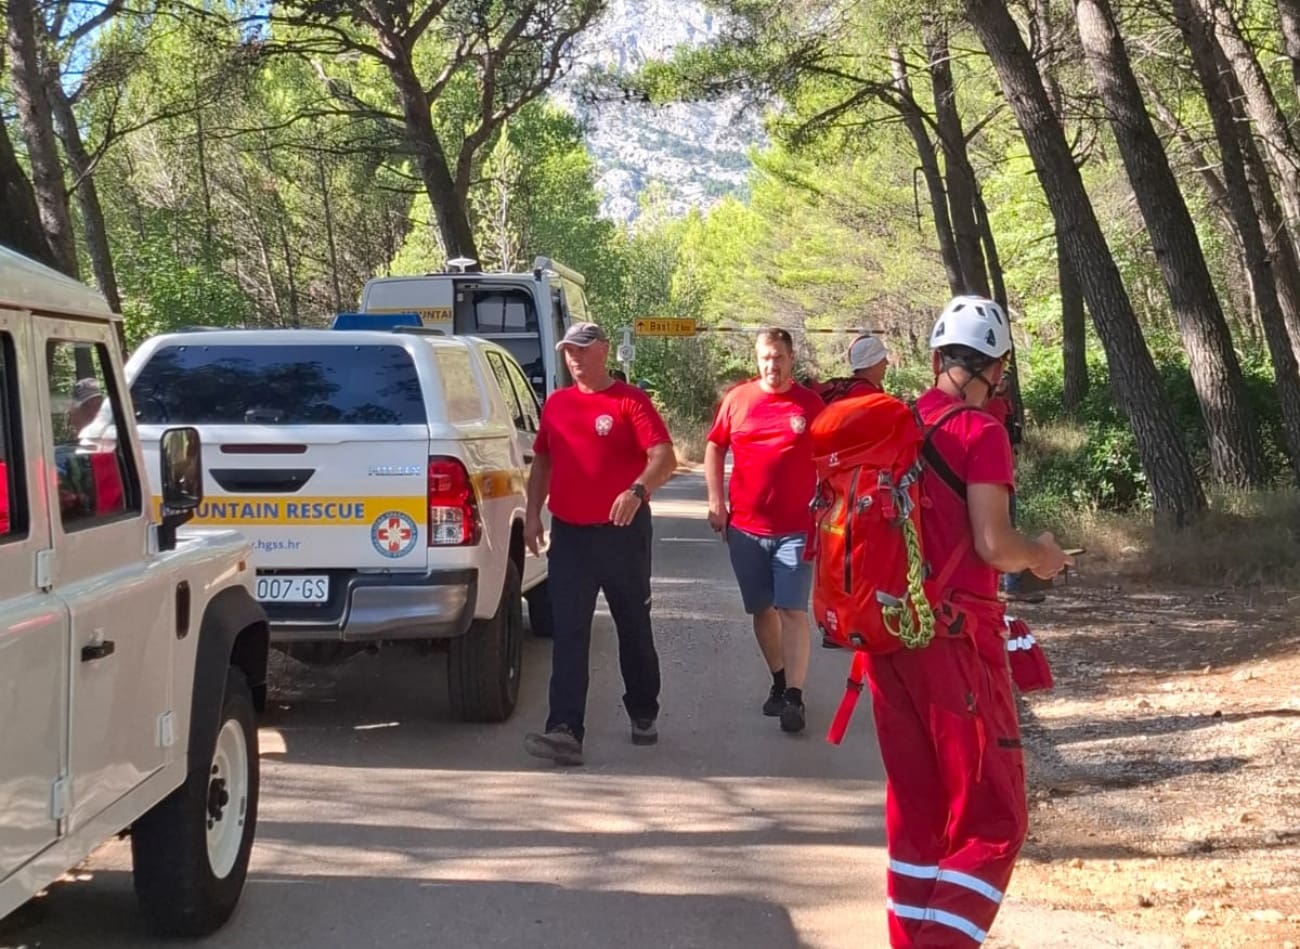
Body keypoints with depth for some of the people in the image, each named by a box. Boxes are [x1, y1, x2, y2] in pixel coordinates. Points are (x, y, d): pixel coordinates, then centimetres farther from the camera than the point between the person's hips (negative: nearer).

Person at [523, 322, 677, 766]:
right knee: (568, 635, -6)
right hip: (569, 533, 4)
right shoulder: (556, 404, 10)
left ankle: (643, 715, 30)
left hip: (622, 531, -4)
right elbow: (542, 462, 19)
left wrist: (638, 490, -34)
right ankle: (565, 730, -11)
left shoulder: (630, 401, -6)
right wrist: (532, 513, 9)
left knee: (634, 627, 11)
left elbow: (664, 457, -16)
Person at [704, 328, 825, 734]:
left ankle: (794, 697, -7)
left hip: (796, 528, -3)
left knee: (792, 611, -7)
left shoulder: (811, 403, 0)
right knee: (762, 609, 13)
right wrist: (715, 499, 2)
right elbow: (715, 448, 11)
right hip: (745, 526, 3)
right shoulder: (737, 399, 3)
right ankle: (779, 681, 30)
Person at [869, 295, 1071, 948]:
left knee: (914, 805, 17)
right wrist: (1039, 555, 3)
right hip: (954, 636, -7)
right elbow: (992, 545, -16)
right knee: (992, 818, 0)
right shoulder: (980, 432, -11)